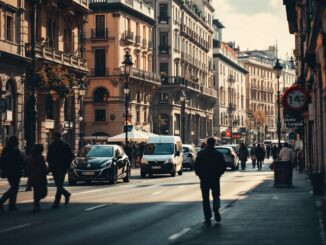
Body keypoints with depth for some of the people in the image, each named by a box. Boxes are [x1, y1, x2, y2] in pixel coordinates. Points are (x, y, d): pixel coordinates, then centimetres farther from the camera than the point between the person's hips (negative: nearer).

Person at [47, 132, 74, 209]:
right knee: (58, 185, 9)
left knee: (59, 185, -10)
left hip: (62, 169, -5)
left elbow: (71, 156, 1)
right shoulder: (51, 146, 9)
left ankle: (56, 203, -10)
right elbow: (48, 157, 17)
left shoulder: (65, 146, -3)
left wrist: (66, 165, -6)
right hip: (54, 169, 5)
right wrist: (51, 165, 3)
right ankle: (66, 194, 37)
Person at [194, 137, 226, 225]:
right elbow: (223, 166, 0)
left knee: (205, 198, 6)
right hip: (215, 179, 0)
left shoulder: (201, 154, -1)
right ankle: (216, 210, -12)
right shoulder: (218, 154, -2)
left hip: (204, 179, 0)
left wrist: (200, 175, 11)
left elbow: (196, 166, -2)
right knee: (216, 195, 15)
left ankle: (207, 218, 1)